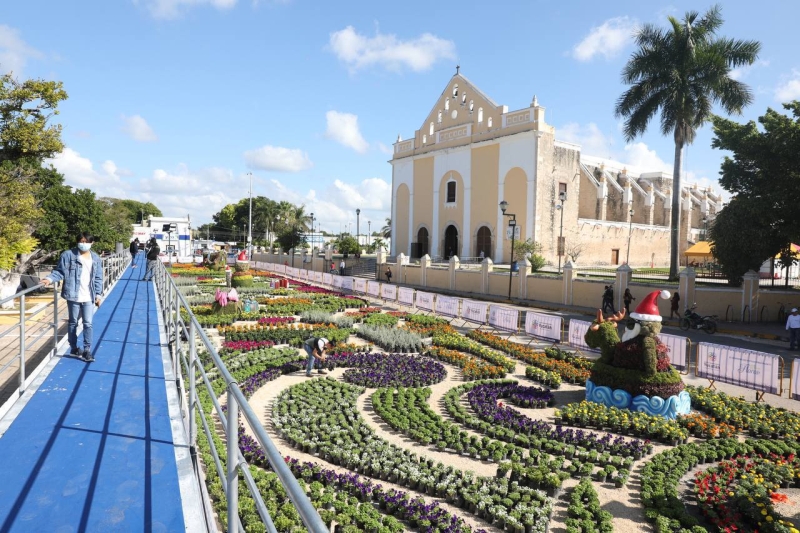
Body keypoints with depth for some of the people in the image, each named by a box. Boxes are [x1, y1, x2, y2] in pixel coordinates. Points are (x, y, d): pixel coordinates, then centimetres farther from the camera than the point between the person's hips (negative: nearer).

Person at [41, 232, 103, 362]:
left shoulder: (96, 258, 7)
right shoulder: (68, 255, -4)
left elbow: (98, 278, 10)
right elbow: (60, 271, -3)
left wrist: (98, 294, 7)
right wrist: (50, 279, -22)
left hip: (89, 297, 2)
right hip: (73, 296, -2)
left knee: (88, 323, 2)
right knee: (73, 322, 12)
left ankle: (87, 350, 9)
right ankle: (74, 348, 26)